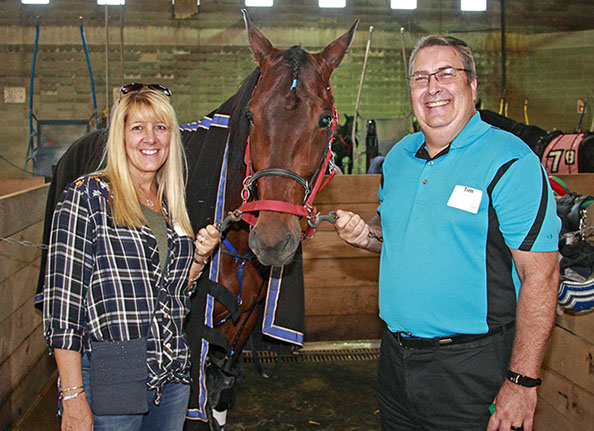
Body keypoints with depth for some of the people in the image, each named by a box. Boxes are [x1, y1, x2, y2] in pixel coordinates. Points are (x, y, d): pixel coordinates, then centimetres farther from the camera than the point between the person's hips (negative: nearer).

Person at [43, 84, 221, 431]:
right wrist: (73, 399, -16)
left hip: (173, 376, 6)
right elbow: (63, 302, -13)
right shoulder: (87, 196, -8)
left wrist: (199, 259, 0)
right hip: (110, 380, -5)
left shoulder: (172, 205, 10)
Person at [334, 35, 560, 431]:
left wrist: (522, 381, -19)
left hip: (471, 367, -6)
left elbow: (541, 274, -17)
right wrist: (367, 235, -2)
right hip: (395, 355, 6)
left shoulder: (510, 161, -14)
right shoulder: (398, 157, 7)